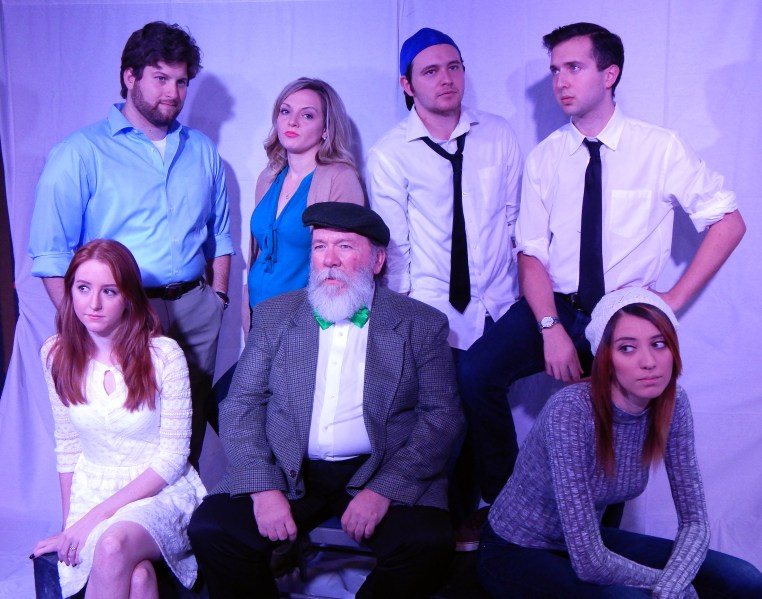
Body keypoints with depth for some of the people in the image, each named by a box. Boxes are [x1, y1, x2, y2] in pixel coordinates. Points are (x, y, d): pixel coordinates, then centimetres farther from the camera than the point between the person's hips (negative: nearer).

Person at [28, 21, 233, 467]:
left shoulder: (203, 151, 13)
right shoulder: (82, 153, -3)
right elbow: (51, 253, -7)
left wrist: (218, 297, 7)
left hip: (195, 309, 4)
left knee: (191, 431, 11)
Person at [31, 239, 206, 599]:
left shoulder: (164, 356, -11)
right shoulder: (57, 355, 1)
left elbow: (173, 456, -9)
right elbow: (67, 448, 9)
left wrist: (98, 515, -13)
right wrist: (70, 526, 4)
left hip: (161, 491, -2)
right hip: (92, 489, 2)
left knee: (114, 545, -35)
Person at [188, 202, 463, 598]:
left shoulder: (422, 325, 3)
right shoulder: (273, 316, 9)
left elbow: (442, 416, -1)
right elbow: (240, 405, 6)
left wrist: (384, 490, -14)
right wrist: (262, 487, -10)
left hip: (382, 473, -1)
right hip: (287, 472, 2)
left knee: (427, 545, -28)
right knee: (210, 530, -21)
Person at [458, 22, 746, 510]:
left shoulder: (660, 147, -3)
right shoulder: (544, 158, 3)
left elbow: (729, 222, -1)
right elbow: (531, 253, -2)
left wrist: (674, 299, -9)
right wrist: (551, 328, -18)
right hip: (555, 306, 2)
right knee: (475, 373, -20)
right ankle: (505, 500, 0)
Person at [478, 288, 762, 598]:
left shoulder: (673, 404, -12)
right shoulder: (570, 412, -31)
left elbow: (694, 520, -8)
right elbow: (589, 563, -31)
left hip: (595, 540, 6)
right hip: (517, 555, -6)